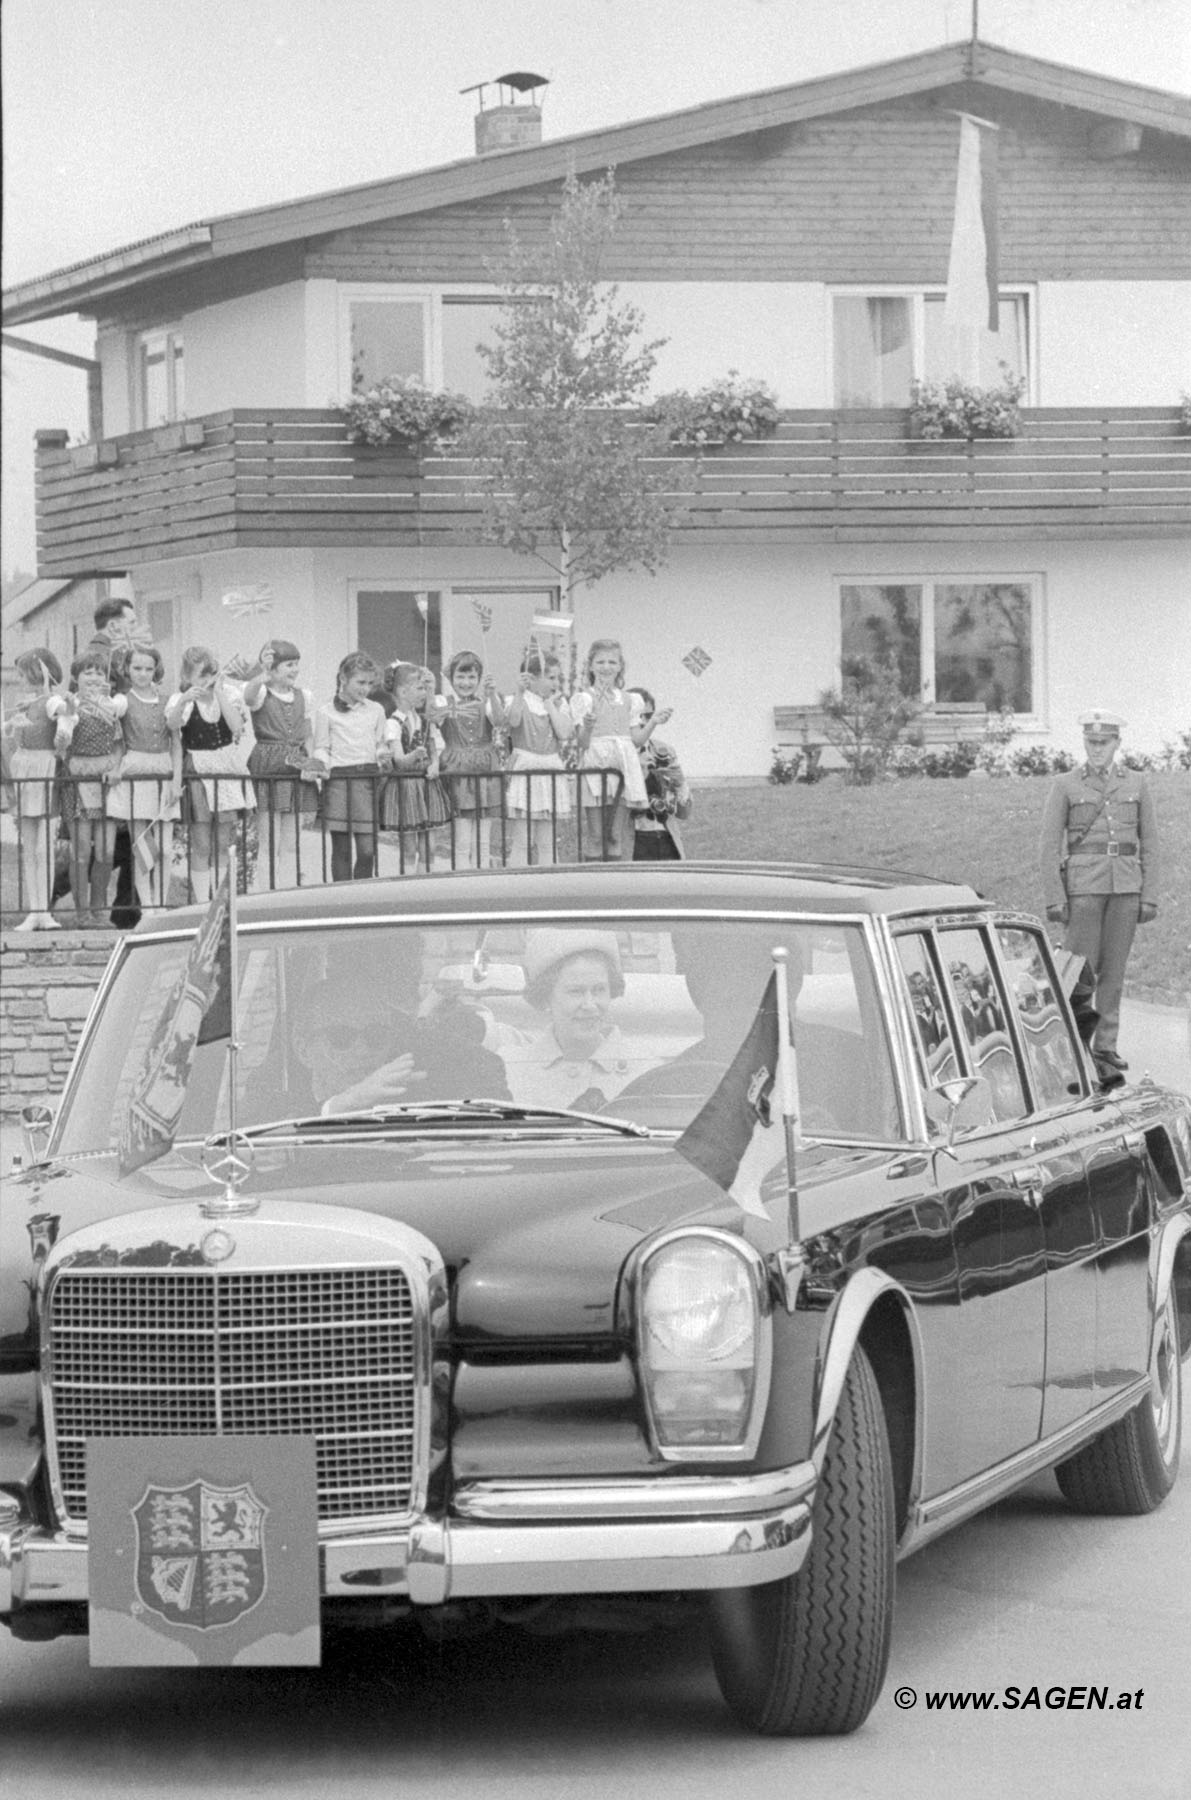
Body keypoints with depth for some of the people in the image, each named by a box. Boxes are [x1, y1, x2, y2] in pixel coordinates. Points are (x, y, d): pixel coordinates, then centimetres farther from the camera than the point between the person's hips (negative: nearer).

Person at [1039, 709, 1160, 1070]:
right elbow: (1050, 846, -1)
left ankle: (1106, 1045, 11)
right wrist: (1054, 899, -9)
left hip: (1125, 887, 2)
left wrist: (1149, 897, 2)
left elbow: (1149, 844, 9)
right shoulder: (1064, 786, 1)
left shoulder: (1136, 784, 8)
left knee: (1113, 968, 5)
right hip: (1083, 885, -2)